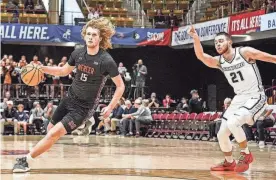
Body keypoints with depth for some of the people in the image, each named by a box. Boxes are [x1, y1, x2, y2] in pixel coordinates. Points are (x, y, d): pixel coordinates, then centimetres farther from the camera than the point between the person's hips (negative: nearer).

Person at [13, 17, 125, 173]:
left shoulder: (106, 61, -21)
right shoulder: (78, 53, -5)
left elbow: (121, 86, -11)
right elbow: (64, 71, 14)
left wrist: (110, 107, -15)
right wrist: (42, 68, 0)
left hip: (85, 107, -6)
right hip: (70, 99, 6)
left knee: (55, 133, -14)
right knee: (50, 129, 17)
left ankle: (26, 160, -4)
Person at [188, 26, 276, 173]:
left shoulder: (245, 52, -13)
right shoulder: (219, 62, 2)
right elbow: (201, 56, -14)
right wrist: (196, 39, -30)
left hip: (255, 98, -7)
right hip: (239, 99, 7)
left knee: (233, 123, -29)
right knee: (222, 134, 4)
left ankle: (246, 155, -10)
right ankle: (229, 163, 27)